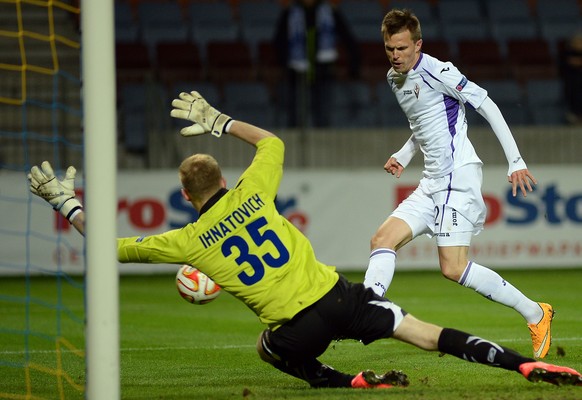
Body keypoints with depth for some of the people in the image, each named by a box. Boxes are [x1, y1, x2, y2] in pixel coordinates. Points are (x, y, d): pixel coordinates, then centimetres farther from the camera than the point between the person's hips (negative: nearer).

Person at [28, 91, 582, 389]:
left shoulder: (187, 242, 1)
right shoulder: (251, 194, 8)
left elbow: (113, 246, 7)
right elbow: (271, 142, 29)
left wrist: (67, 205, 18)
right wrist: (221, 123, 34)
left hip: (296, 329, -2)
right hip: (339, 296, 2)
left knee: (269, 348, 34)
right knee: (430, 334, 5)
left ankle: (354, 382, 13)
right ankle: (528, 366, -7)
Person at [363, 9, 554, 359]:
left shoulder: (436, 71, -12)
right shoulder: (395, 79, 15)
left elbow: (487, 106, -12)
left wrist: (516, 161, -15)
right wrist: (402, 156, 14)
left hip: (458, 176, -9)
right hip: (433, 183, 9)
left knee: (454, 268, -14)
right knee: (383, 240, -2)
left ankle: (536, 314, -4)